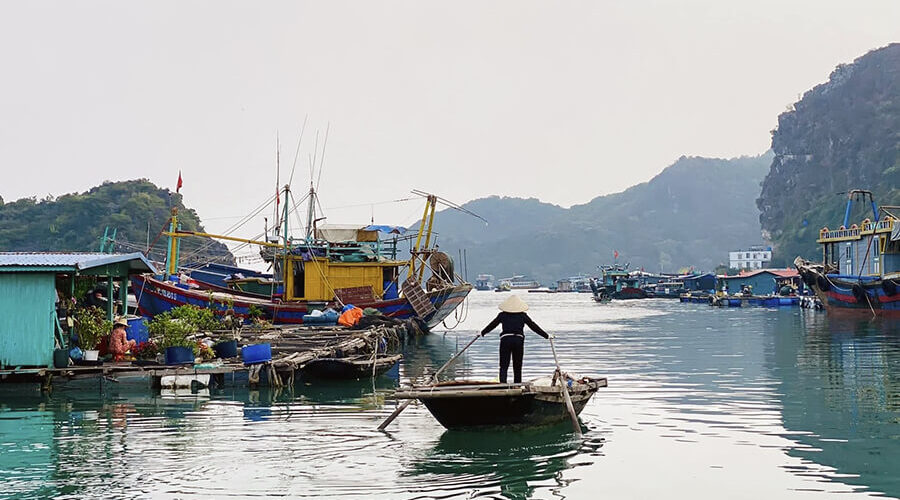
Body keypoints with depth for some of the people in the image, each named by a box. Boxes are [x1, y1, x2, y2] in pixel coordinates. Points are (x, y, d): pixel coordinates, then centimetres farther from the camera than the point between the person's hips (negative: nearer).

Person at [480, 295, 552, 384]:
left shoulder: (502, 315, 8)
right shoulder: (523, 315, 8)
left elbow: (492, 325, 19)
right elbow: (534, 327, 11)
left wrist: (482, 333, 35)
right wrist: (546, 336, 19)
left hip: (505, 340, -1)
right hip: (518, 340, 1)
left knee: (504, 365, -1)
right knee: (517, 366, 10)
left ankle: (502, 383, -20)